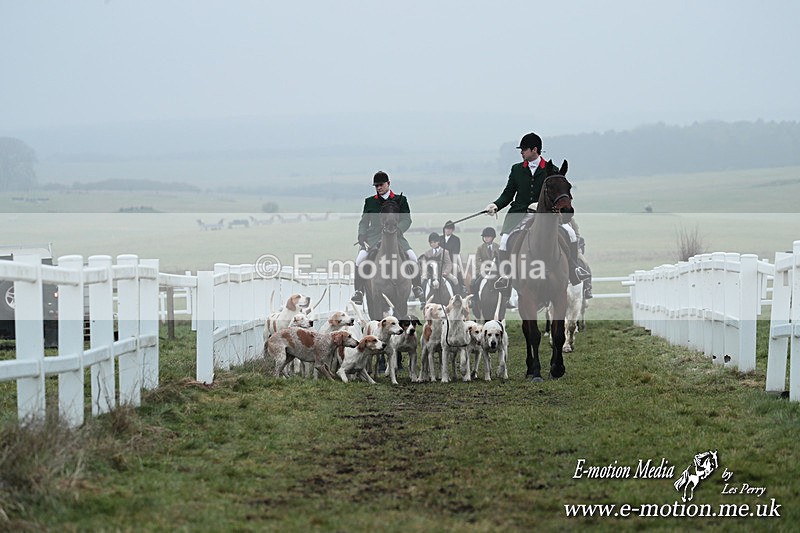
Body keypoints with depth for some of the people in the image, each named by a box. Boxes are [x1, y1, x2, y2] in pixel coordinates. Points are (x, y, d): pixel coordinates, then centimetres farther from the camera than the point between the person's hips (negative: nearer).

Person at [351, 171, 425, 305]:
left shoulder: (400, 200, 11)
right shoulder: (370, 201, 16)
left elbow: (406, 220, 3)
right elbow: (364, 222, 14)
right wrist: (362, 237, -4)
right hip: (374, 237, 1)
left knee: (412, 257, -23)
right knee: (360, 259, -25)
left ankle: (417, 287, -4)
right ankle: (359, 291, -18)